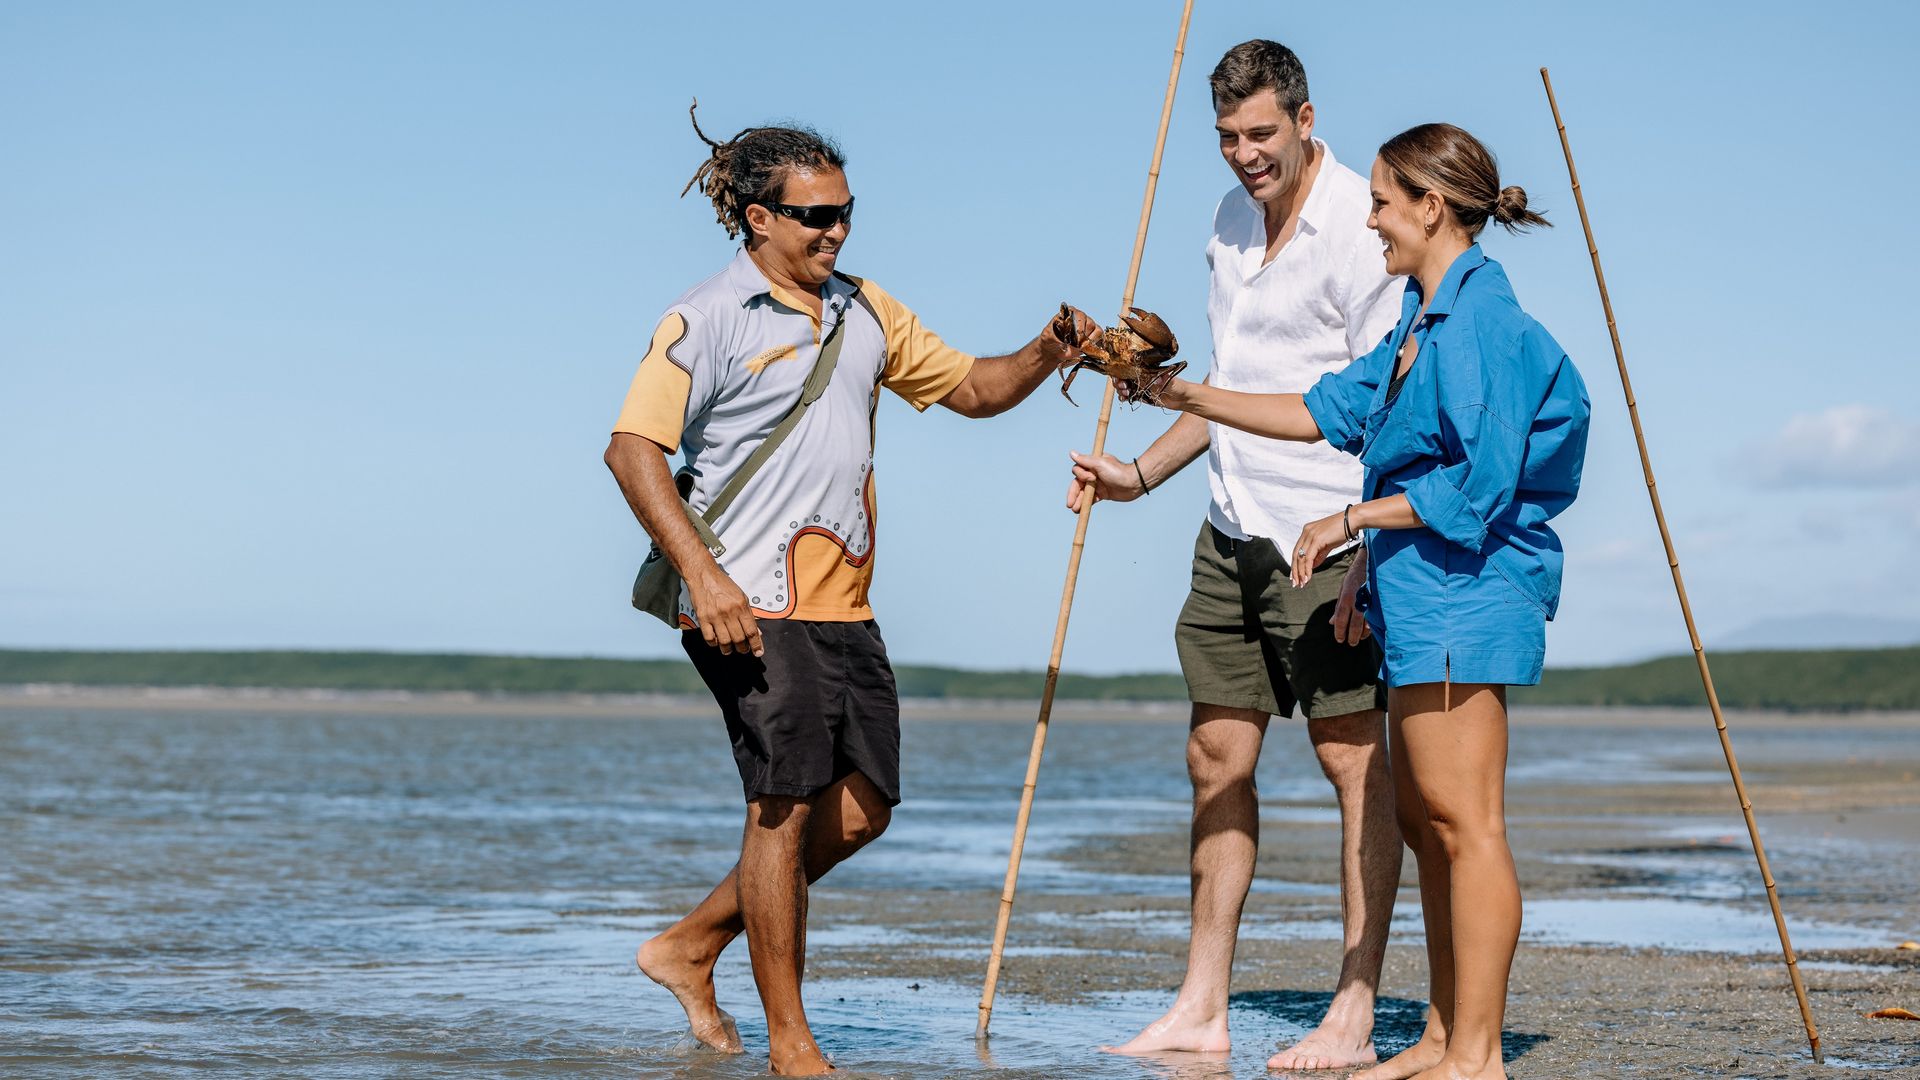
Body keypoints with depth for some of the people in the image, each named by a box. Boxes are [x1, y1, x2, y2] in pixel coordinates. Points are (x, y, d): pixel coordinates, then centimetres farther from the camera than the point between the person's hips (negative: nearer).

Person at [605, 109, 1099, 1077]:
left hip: (845, 605, 7)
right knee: (785, 806, -7)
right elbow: (633, 449, -13)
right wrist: (702, 575, -23)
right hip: (751, 606, -7)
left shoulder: (864, 312, 16)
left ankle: (689, 947, 23)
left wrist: (1043, 355, 1)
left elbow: (971, 389, 22)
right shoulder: (709, 318, -6)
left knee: (859, 809, 7)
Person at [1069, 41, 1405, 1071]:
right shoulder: (1231, 219, 14)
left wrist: (1371, 554, -21)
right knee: (1218, 753, 9)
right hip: (1233, 532, 8)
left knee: (1354, 759, -3)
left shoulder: (1359, 228, -12)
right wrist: (1140, 473, 20)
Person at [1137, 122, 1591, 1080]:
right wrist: (1190, 398, 21)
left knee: (1463, 821, -9)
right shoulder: (1424, 319, 16)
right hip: (1423, 596, 11)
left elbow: (1479, 483, -20)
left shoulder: (1479, 317, -15)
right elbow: (1334, 409, 23)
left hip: (1465, 594, -11)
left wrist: (1350, 521, -12)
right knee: (1420, 815, 14)